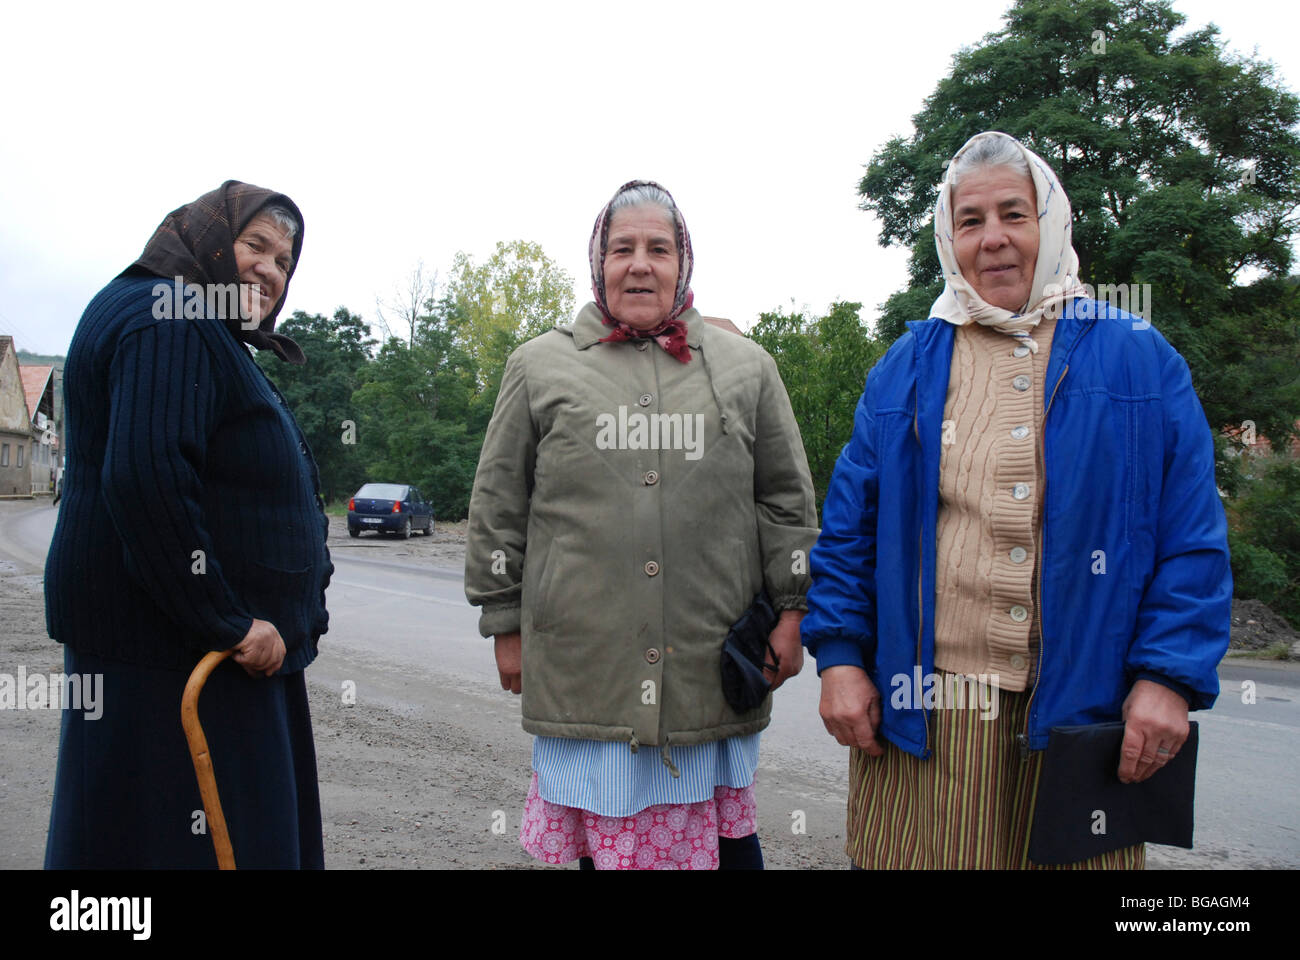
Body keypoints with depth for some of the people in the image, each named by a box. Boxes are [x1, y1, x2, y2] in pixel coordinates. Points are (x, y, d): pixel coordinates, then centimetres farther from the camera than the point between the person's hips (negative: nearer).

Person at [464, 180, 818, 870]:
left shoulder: (745, 366, 11)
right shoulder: (540, 366, 8)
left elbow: (786, 499, 12)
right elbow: (497, 508, 9)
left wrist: (791, 613, 6)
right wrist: (506, 627, 6)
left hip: (713, 666, 1)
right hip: (586, 662, 0)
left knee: (727, 836, 8)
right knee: (603, 834, 8)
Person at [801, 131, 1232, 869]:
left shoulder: (1142, 360, 6)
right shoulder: (904, 370, 9)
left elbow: (1193, 541, 2)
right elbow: (848, 526, 7)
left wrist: (1170, 677, -7)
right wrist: (839, 655, -1)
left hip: (1085, 715, 0)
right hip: (921, 714, 1)